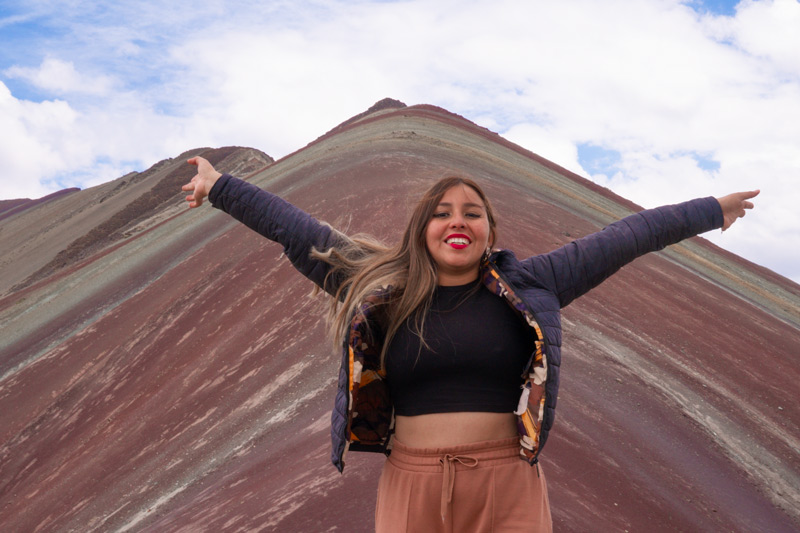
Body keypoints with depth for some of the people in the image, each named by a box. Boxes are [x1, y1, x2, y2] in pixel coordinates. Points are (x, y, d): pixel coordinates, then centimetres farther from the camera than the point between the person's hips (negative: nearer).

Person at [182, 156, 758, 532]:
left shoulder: (527, 286, 7)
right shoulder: (381, 290, 8)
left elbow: (621, 239, 11)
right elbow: (299, 230, 12)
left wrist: (709, 211, 19)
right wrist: (221, 187, 17)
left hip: (507, 484, 0)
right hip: (411, 483, 1)